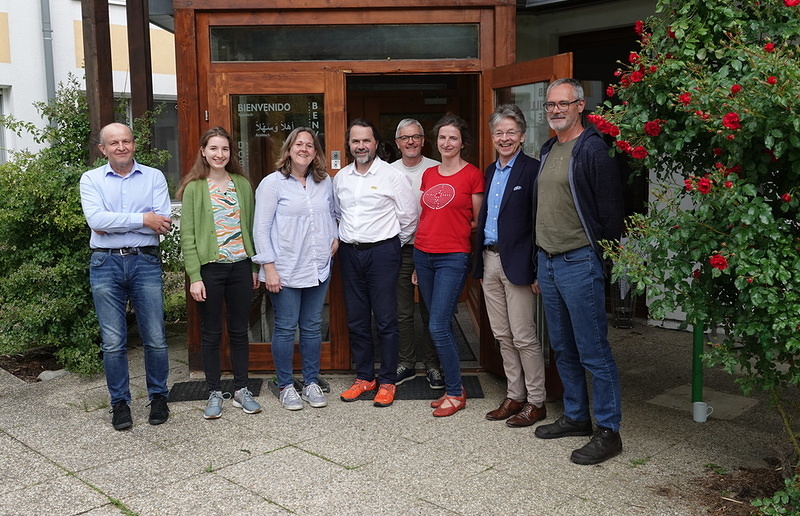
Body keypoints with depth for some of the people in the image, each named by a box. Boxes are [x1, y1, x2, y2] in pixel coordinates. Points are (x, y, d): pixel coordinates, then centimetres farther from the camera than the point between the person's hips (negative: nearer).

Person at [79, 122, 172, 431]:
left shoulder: (154, 177, 6)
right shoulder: (91, 179, 7)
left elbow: (163, 223, -7)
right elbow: (95, 220, -11)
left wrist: (113, 223, -9)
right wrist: (142, 220, -12)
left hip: (145, 261, 0)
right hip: (106, 264, 0)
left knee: (155, 338, 3)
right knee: (113, 342, 5)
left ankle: (158, 397, 20)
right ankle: (120, 402, 19)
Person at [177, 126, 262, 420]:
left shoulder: (243, 184, 8)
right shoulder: (194, 188, -2)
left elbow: (251, 227, 11)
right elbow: (187, 235, -5)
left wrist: (255, 266, 8)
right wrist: (194, 276, -11)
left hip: (240, 266, 3)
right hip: (209, 267, -3)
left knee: (239, 330, 10)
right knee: (211, 333, 6)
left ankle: (241, 390, 21)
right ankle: (215, 393, 19)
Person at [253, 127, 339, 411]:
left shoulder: (324, 181, 8)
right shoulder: (273, 183, -6)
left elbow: (331, 214, 24)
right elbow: (261, 229, -8)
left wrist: (335, 237, 5)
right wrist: (269, 267, -13)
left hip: (318, 268, 5)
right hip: (285, 271, -4)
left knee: (312, 327, 12)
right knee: (285, 328, 4)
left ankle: (311, 382, 24)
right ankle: (286, 386, 18)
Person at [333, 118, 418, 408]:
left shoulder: (391, 176, -6)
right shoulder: (340, 178, 9)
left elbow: (409, 217, -1)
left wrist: (395, 245, 6)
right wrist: (344, 240, 15)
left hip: (382, 252, -5)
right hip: (349, 253, 5)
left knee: (386, 320, 0)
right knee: (356, 320, 10)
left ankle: (387, 381, 11)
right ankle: (364, 377, 23)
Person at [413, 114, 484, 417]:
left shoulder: (473, 175, -4)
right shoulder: (428, 175, 12)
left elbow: (478, 222, 3)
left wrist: (456, 227, -6)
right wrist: (417, 261, 15)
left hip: (453, 257, -6)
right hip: (423, 255, 6)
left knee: (438, 326, -9)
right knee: (440, 325, 10)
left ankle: (455, 393, 6)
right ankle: (452, 385, 22)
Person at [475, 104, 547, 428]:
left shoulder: (532, 170, -9)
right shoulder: (490, 171, 15)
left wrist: (536, 270, -17)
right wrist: (480, 264, 14)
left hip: (516, 263, -8)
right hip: (489, 260, 8)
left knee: (524, 337, -1)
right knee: (502, 336, 13)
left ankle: (536, 402, 13)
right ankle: (514, 396, 26)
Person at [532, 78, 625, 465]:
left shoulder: (593, 149, -11)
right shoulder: (548, 150, 15)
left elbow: (611, 213, -13)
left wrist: (602, 264, -14)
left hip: (579, 262, -9)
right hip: (547, 262, 9)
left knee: (593, 352, -2)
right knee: (563, 349, 16)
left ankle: (608, 431, 8)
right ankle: (576, 416, 30)